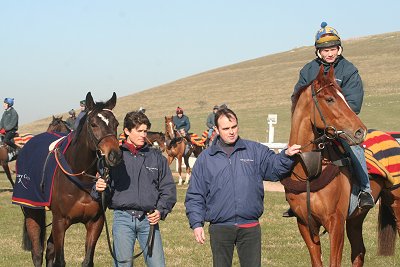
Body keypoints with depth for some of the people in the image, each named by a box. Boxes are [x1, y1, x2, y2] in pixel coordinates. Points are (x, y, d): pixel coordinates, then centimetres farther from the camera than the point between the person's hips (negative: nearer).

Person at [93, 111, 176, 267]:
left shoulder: (156, 156, 10)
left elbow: (168, 188, 9)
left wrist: (161, 210, -5)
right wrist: (98, 189, -17)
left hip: (149, 219, 1)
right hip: (123, 219, -1)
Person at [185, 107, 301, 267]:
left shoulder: (255, 151, 6)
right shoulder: (205, 158, 5)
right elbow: (194, 196, 6)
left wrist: (287, 156, -18)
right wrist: (196, 223, -2)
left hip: (250, 228, 0)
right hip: (220, 228, 0)